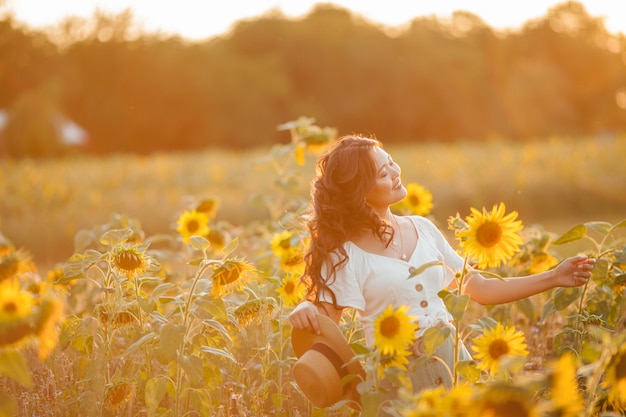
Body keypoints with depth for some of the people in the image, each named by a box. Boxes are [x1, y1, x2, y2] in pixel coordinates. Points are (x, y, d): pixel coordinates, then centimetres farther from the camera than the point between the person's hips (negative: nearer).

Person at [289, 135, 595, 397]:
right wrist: (306, 310, -36)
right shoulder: (345, 255, -7)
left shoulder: (422, 229, 8)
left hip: (452, 359, 4)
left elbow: (480, 289, 13)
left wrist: (552, 278, 10)